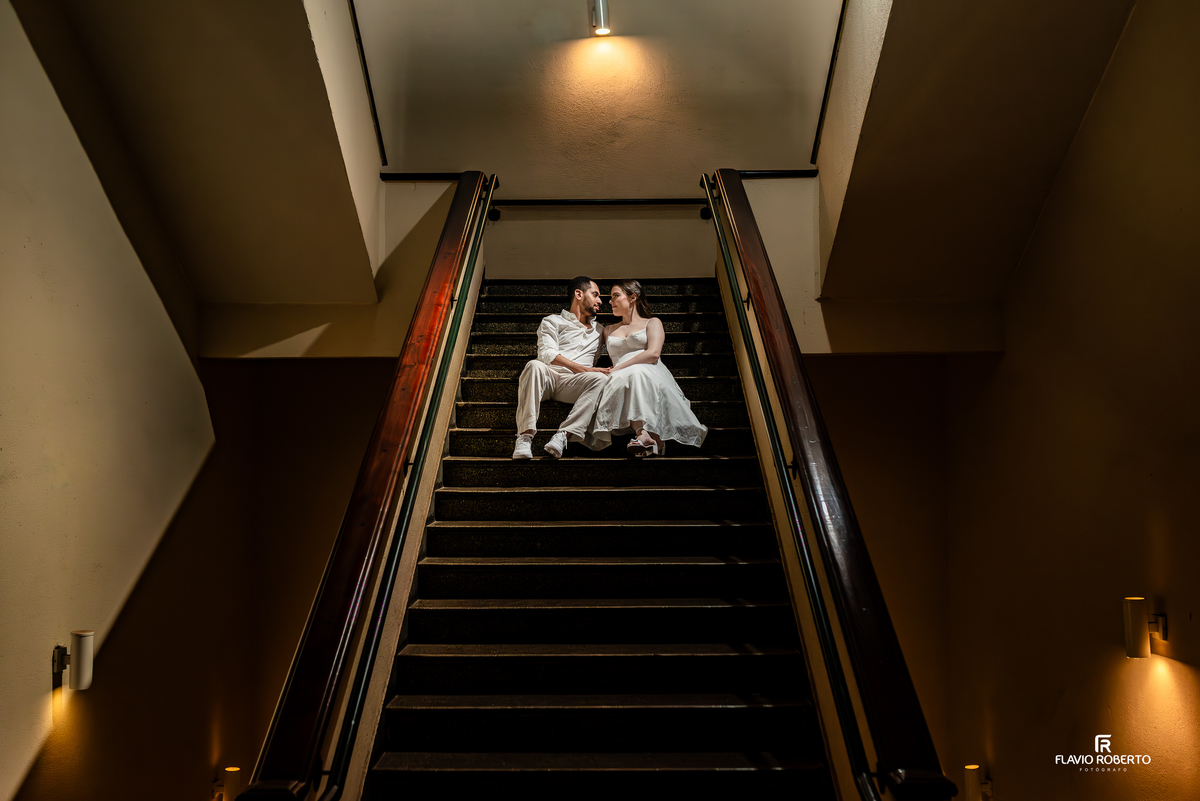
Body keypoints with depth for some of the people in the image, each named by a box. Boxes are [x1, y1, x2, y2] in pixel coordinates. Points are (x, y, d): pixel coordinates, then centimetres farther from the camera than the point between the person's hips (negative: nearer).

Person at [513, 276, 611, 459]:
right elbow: (547, 353, -1)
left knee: (601, 379, -30)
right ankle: (525, 436, -42)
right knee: (535, 366, -36)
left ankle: (563, 435, -42)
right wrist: (583, 369, -13)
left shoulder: (599, 330, 34)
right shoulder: (553, 322, 18)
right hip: (548, 376, -2)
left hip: (573, 383, 2)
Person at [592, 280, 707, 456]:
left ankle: (643, 436, -55)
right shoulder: (609, 331, 36)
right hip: (622, 380, 2)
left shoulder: (652, 322, 20)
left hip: (651, 376, -2)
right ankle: (643, 433, -56)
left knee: (639, 374, -39)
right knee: (627, 377, -37)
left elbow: (653, 354, 0)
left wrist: (618, 368, -8)